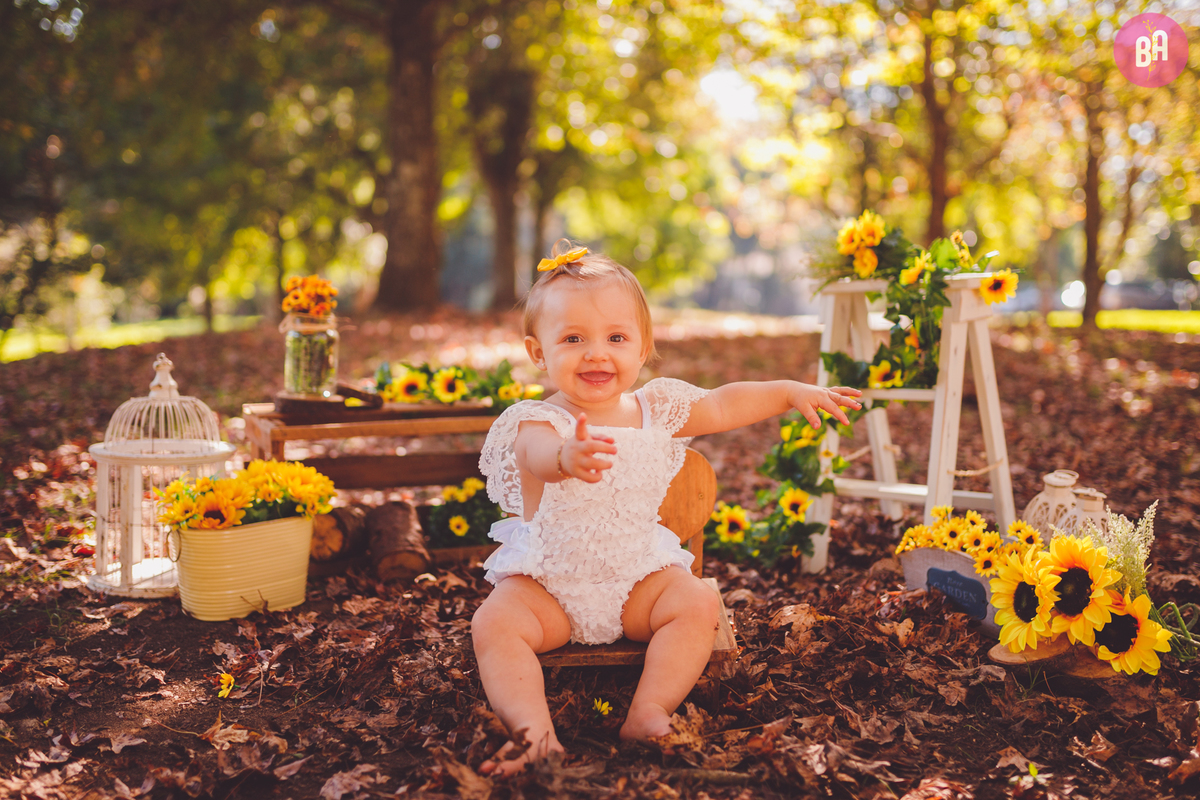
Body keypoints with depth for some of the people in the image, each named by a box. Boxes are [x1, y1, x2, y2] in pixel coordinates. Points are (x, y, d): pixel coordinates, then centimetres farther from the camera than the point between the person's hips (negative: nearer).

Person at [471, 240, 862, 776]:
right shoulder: (538, 423, -19)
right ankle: (532, 726, -27)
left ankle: (648, 712, -18)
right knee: (493, 625, -26)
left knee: (699, 604, -18)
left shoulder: (653, 409, -2)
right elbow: (540, 454, -45)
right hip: (547, 580, -3)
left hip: (638, 574, 4)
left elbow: (724, 406, 12)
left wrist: (791, 392, 7)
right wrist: (567, 456, -69)